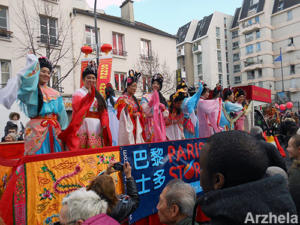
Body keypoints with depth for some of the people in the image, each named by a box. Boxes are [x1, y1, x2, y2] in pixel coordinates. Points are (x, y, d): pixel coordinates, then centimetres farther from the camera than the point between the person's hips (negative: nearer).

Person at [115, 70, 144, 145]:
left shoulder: (134, 99, 15)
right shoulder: (122, 99, -5)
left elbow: (139, 111, 18)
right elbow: (121, 114, -9)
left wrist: (137, 114, -4)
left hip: (136, 126, 7)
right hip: (127, 125, -7)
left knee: (137, 142, 5)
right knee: (128, 143, -8)